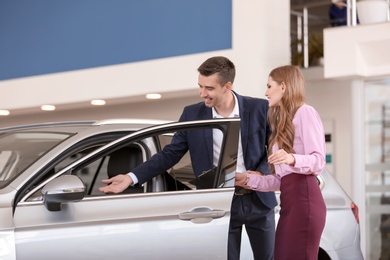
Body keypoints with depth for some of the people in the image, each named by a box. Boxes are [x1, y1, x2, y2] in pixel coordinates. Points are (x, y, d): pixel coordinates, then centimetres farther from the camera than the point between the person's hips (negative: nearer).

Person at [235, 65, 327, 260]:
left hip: (304, 198, -9)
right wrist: (247, 180, 12)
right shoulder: (282, 122, 26)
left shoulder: (305, 112, 0)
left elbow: (319, 161, -12)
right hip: (288, 200, 9)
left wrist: (293, 159, -29)